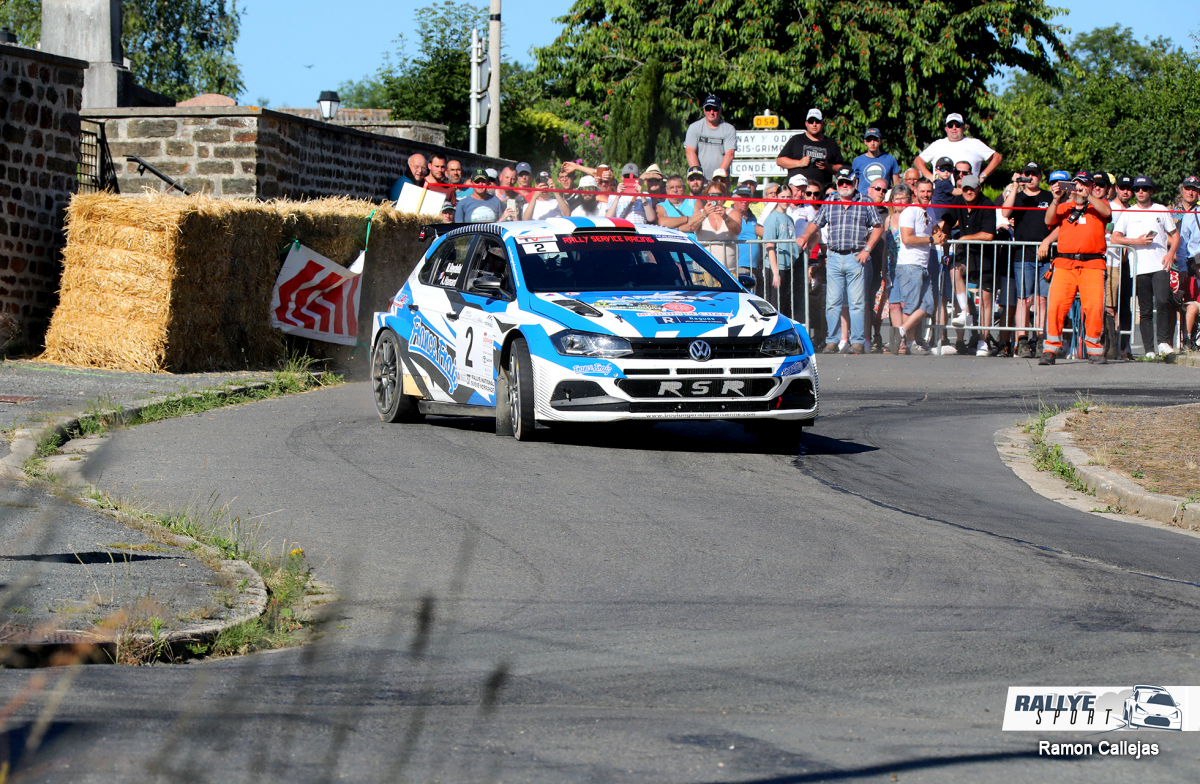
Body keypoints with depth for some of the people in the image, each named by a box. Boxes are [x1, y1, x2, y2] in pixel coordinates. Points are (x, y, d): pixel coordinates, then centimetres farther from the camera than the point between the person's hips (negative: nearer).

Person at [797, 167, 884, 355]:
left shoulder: (866, 204, 5)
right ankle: (832, 341, 5)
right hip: (834, 257, 3)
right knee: (832, 302, 1)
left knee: (857, 302, -4)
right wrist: (806, 237, -1)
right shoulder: (829, 205, 14)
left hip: (856, 257, -3)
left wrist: (867, 249, -5)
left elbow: (878, 227, 4)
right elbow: (815, 223, 18)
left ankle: (857, 341, -2)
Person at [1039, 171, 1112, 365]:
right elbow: (1049, 221, 5)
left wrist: (1088, 196, -13)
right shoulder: (1064, 207, 19)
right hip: (1064, 264, 1)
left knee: (1094, 307, -8)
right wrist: (1056, 200, -8)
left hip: (1092, 264, -1)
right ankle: (1050, 350, -4)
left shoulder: (1098, 204, 16)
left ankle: (1094, 350, 4)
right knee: (1056, 306, -10)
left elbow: (1107, 212, -6)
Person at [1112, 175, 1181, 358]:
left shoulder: (1161, 210, 14)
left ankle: (1163, 342, -8)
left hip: (1160, 265, 0)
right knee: (1145, 309, 0)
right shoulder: (1128, 213, 11)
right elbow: (1115, 238, 5)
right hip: (1139, 266, 0)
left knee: (1162, 301, -18)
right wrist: (1136, 242, -9)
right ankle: (1149, 349, 2)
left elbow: (1175, 234, 19)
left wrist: (1171, 252, 1)